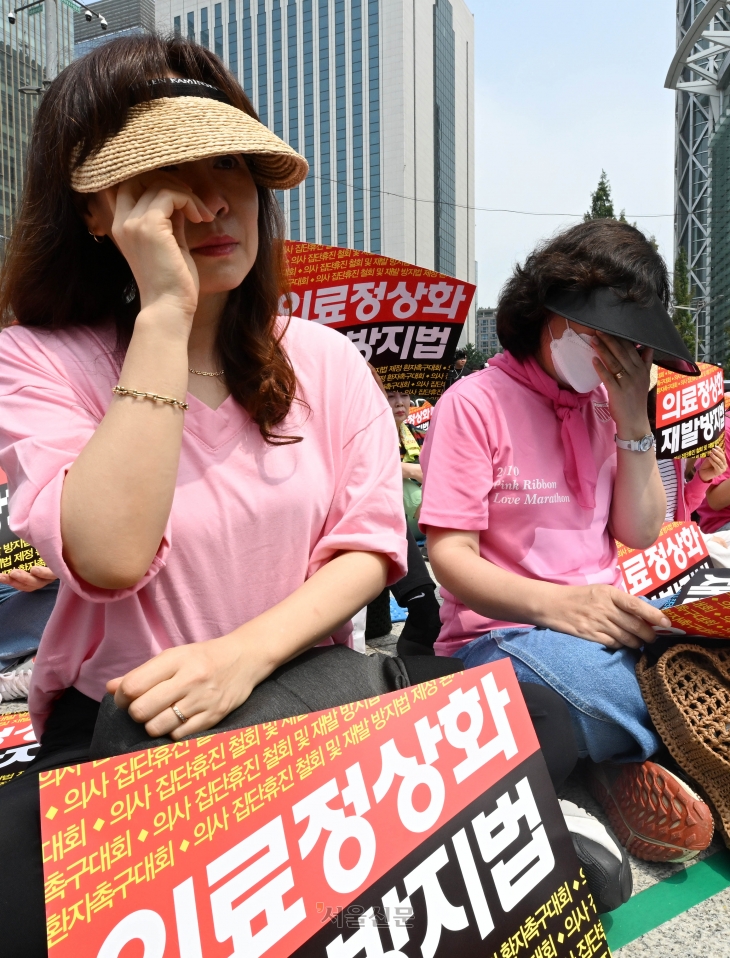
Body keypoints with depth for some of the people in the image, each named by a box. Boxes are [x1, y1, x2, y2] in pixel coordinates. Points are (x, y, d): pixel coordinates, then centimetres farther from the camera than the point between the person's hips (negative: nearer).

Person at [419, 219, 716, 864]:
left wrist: (633, 420, -3)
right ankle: (625, 747, 0)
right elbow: (451, 555, -12)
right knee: (616, 693, -33)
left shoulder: (605, 402, 12)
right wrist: (555, 604, -28)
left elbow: (641, 534, 7)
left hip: (605, 615, 6)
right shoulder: (475, 403, -8)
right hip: (501, 628, -5)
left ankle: (626, 756, 4)